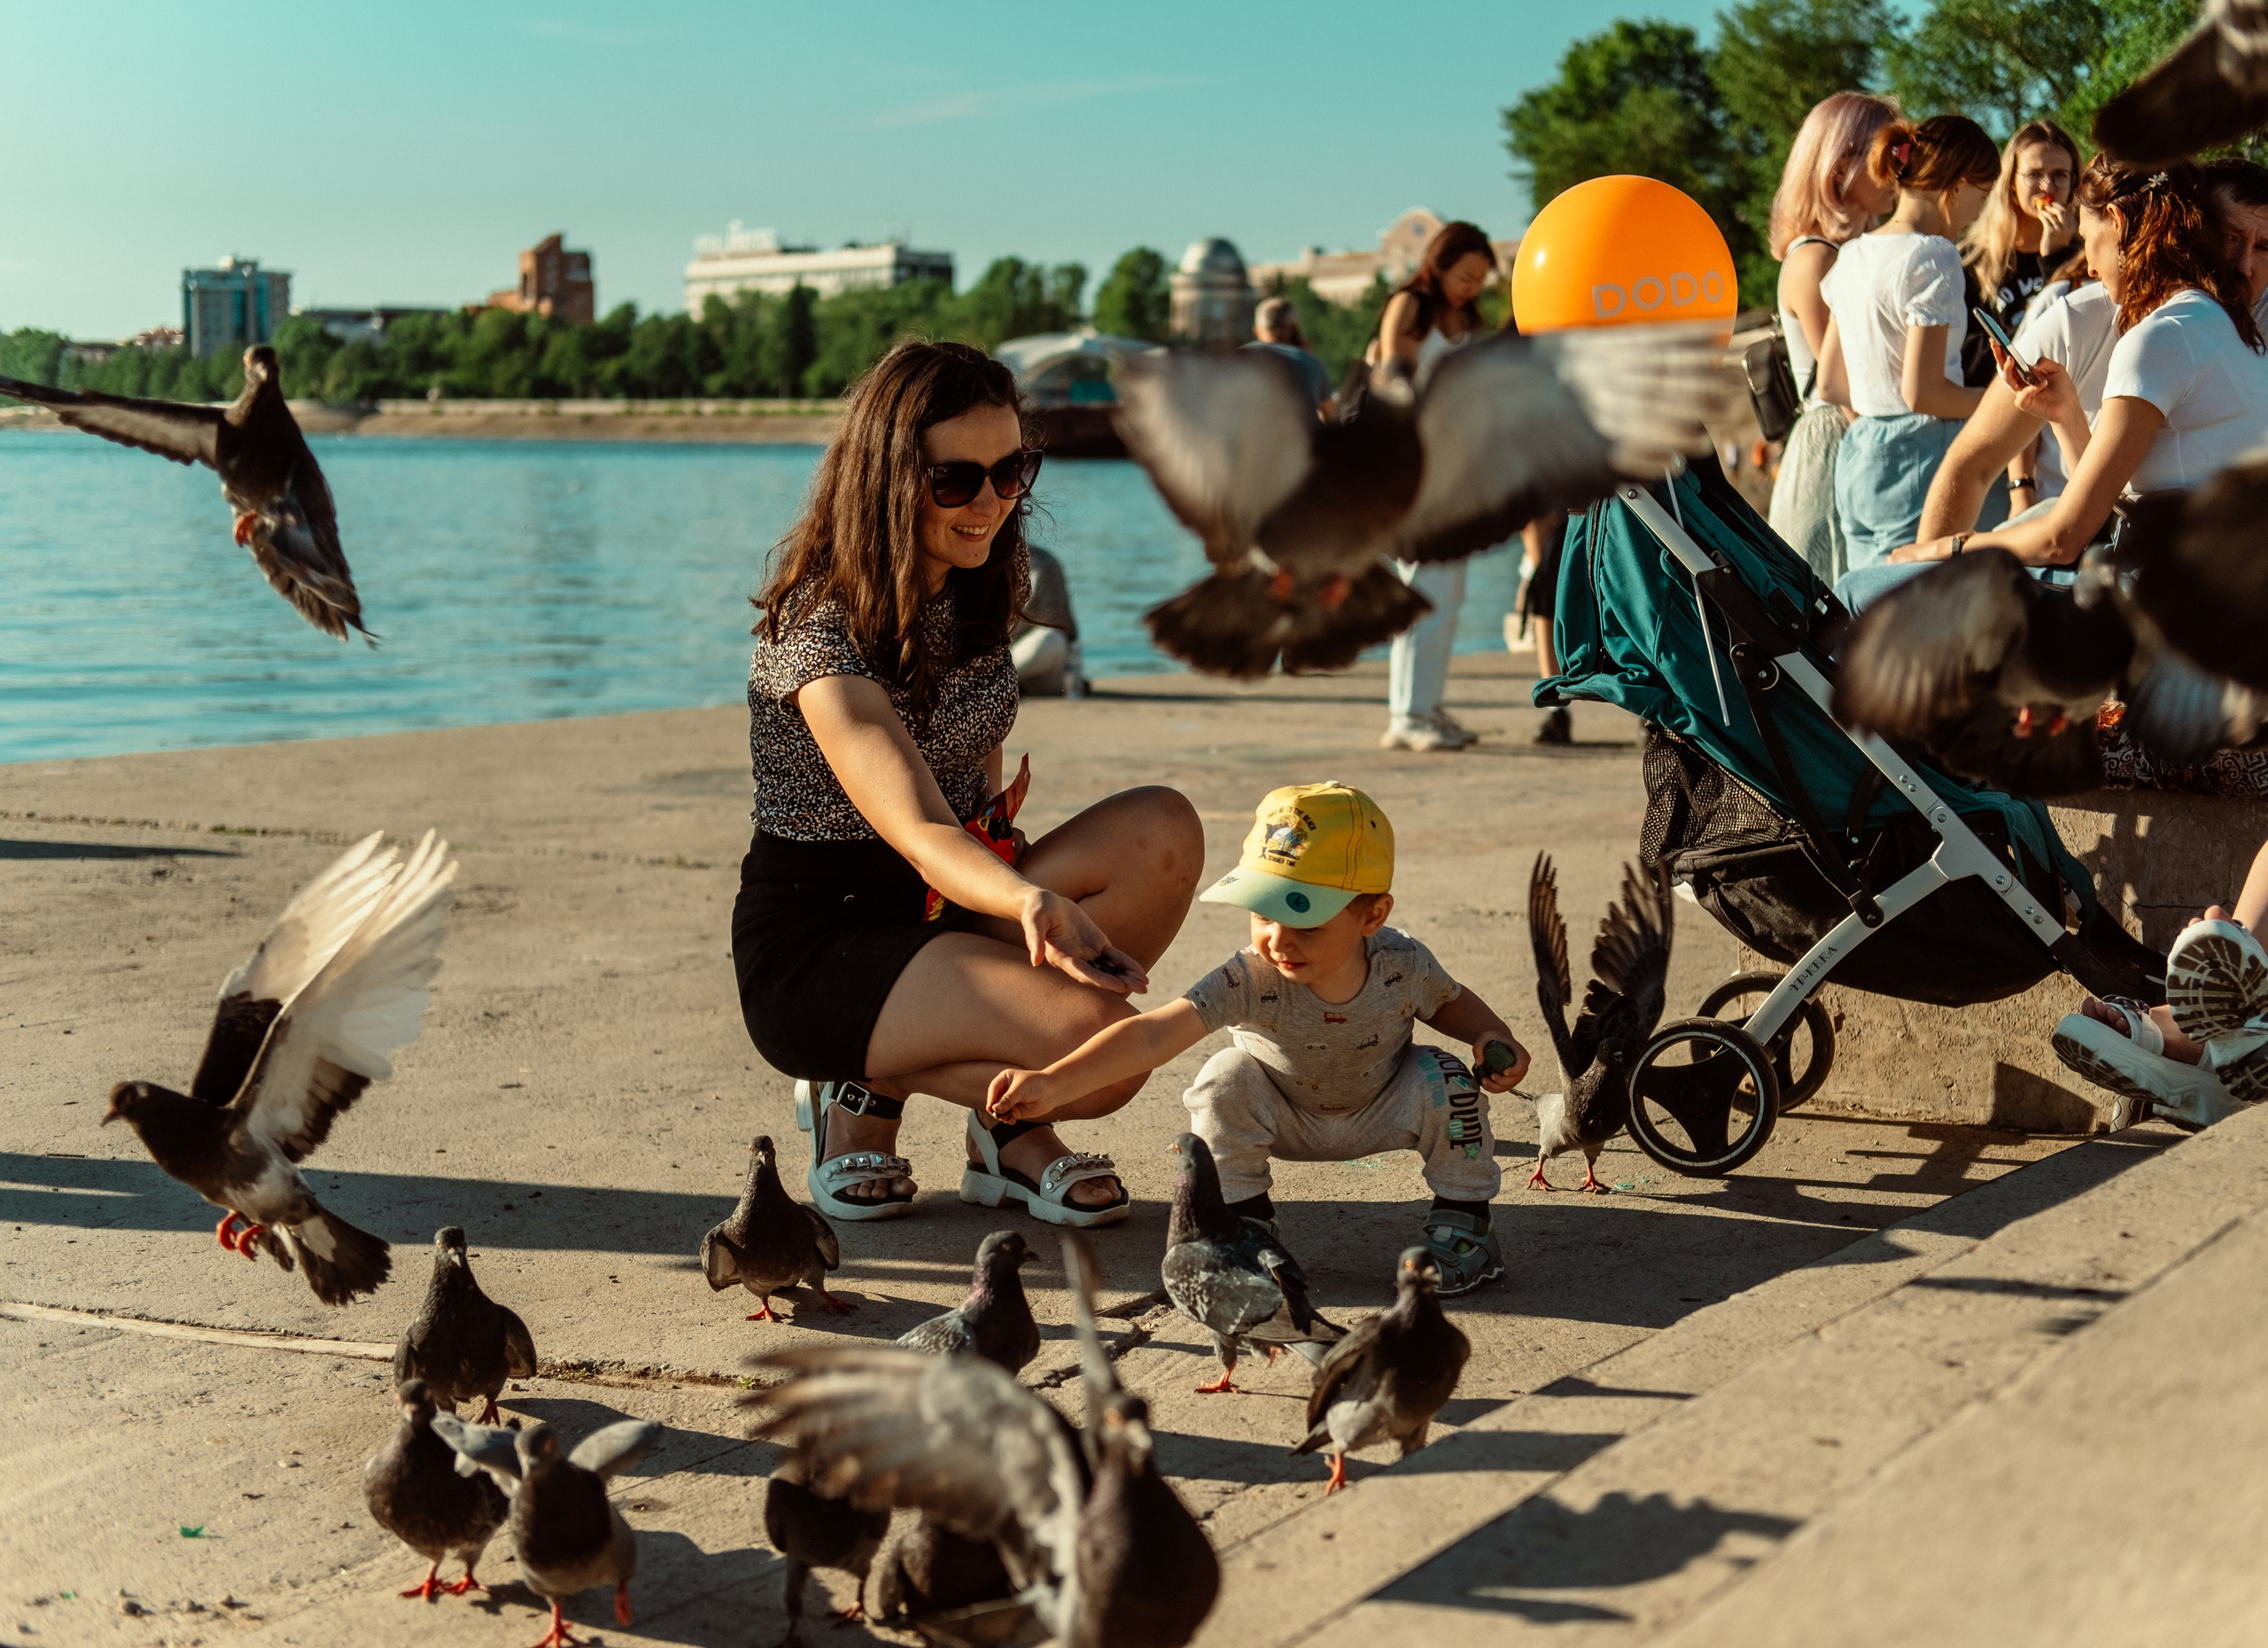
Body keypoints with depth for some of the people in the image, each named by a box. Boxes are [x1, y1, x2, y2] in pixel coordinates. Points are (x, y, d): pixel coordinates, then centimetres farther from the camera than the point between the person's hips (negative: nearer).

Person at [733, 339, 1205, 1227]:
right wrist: (1034, 903, -54)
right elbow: (917, 831, -35)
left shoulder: (979, 588, 4)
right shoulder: (823, 627, -22)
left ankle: (1012, 1128, -7)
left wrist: (1011, 887, 1)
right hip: (816, 940, -8)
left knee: (1163, 831, -19)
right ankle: (866, 1090, -3)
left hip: (943, 910, 8)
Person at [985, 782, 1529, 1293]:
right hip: (1285, 1119, -1)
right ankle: (1244, 1222, -5)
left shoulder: (1403, 965, -28)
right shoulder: (1248, 980, -37)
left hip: (1379, 1114, 1)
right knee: (1225, 1081, -29)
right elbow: (1153, 1035, -48)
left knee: (1445, 1082, -25)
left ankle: (1462, 1219, 2)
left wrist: (1493, 1039, -23)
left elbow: (1452, 1001, -2)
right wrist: (1052, 1083, -59)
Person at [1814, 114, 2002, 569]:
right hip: (1918, 458, -9)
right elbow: (1922, 392, -17)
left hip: (1856, 456, 9)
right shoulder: (1932, 258, -13)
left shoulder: (1852, 255, 12)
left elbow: (1831, 382, 18)